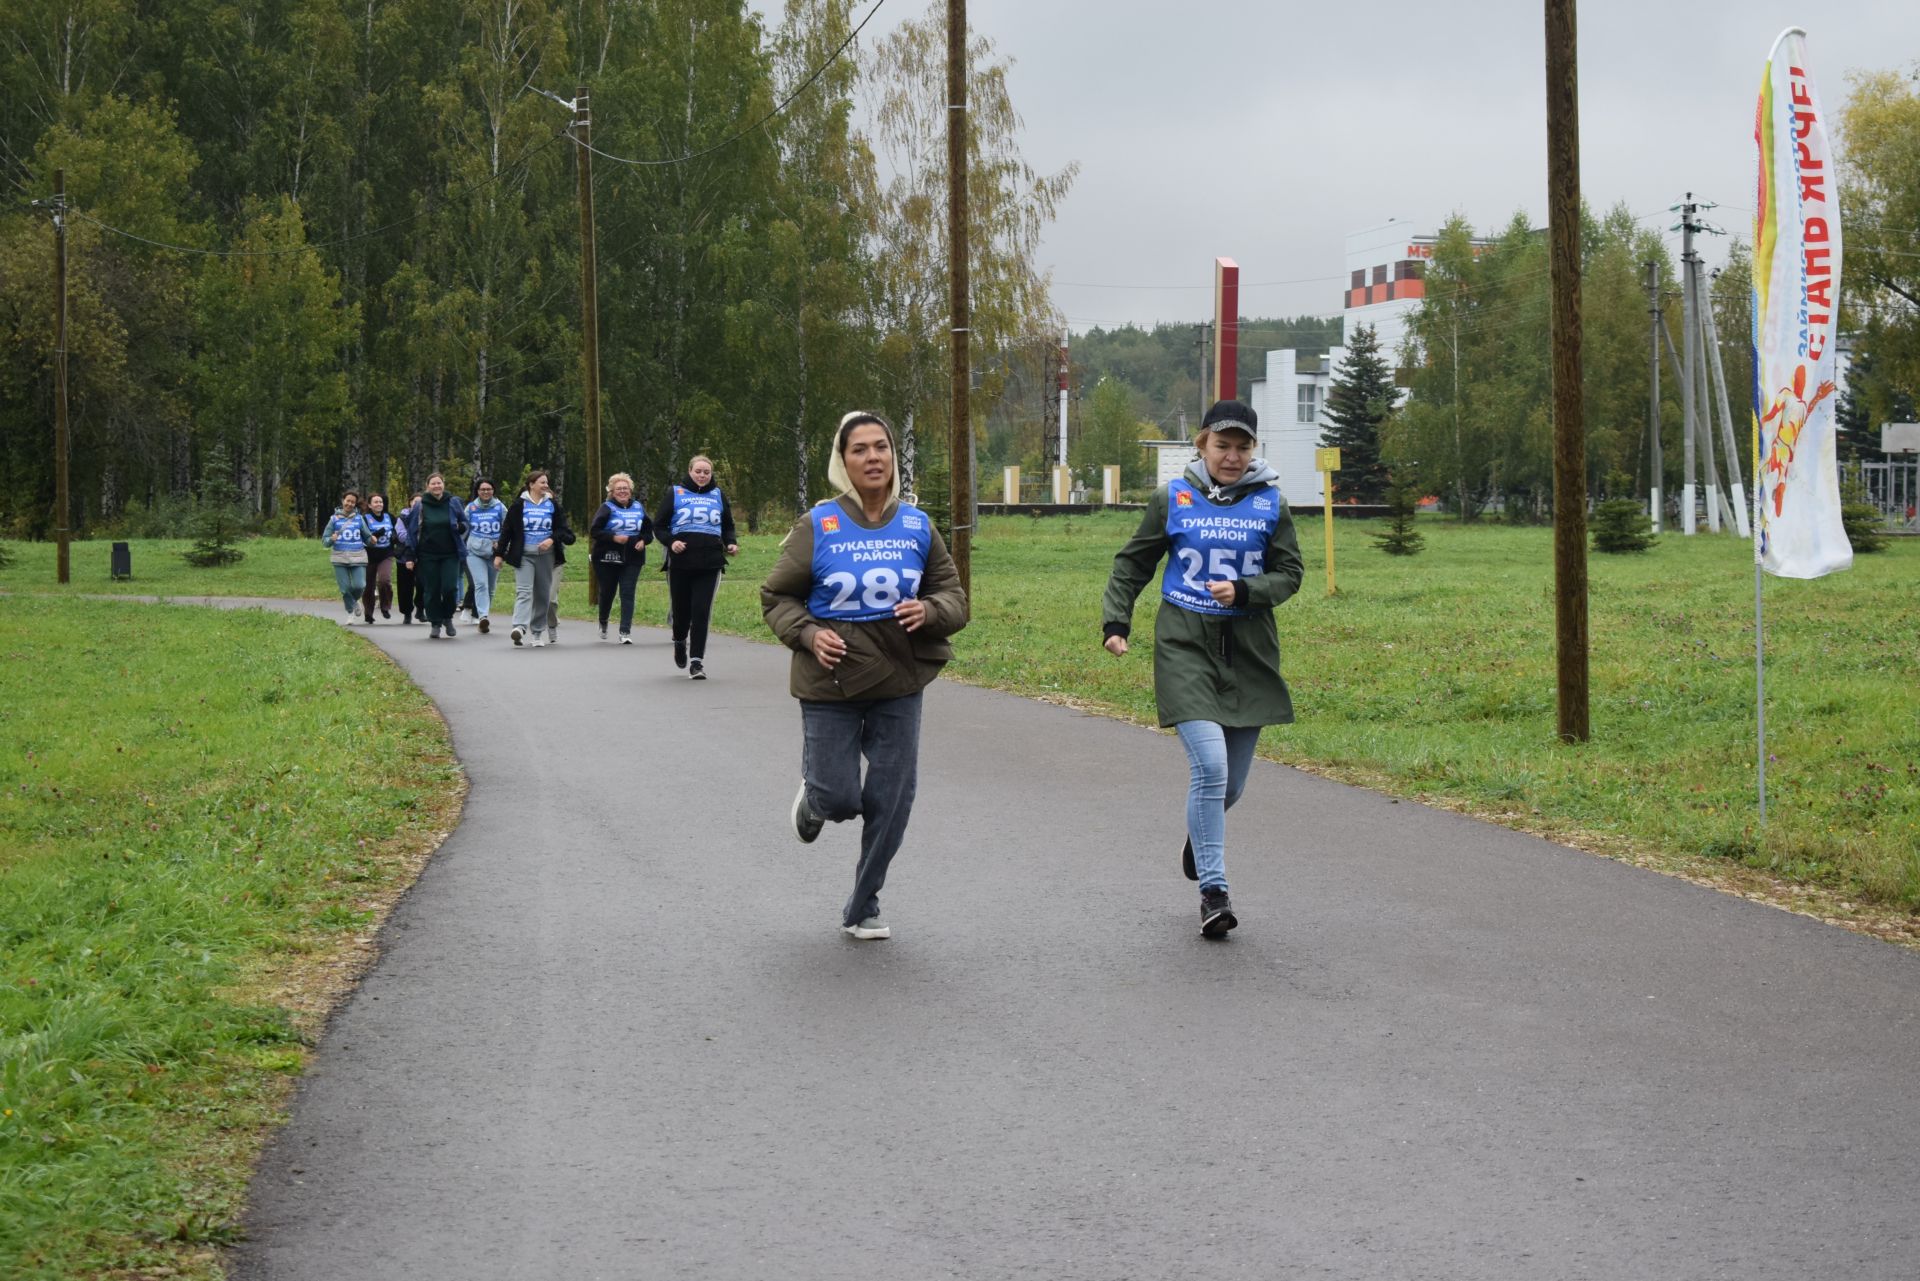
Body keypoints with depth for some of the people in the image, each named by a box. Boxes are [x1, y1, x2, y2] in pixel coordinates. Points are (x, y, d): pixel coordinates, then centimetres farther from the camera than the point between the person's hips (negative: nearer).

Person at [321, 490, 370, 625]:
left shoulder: (359, 518, 8)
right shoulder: (335, 519, 6)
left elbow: (366, 537, 13)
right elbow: (324, 540, 8)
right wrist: (331, 539, -14)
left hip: (358, 558, 0)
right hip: (340, 558, 0)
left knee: (359, 586, -13)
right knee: (345, 588, -3)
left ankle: (354, 601, 21)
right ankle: (350, 613, 19)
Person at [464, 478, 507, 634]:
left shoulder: (500, 508, 3)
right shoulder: (471, 508, 5)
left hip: (494, 552, 1)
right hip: (475, 552, -1)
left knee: (491, 587, 8)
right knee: (481, 584, -18)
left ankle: (484, 616, 23)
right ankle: (483, 616, -29)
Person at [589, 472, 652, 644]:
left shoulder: (638, 508, 9)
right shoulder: (607, 508, -2)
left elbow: (649, 530, 17)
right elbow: (593, 531, -10)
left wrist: (643, 541, -3)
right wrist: (613, 538, -21)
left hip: (632, 559, 2)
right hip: (607, 559, -2)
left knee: (627, 594, -8)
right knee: (607, 592, 10)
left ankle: (625, 631, -11)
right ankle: (603, 623, 37)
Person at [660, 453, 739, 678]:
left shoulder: (717, 495, 12)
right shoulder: (675, 493, 5)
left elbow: (728, 526, 20)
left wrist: (731, 543, 0)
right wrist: (671, 541, -13)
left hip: (709, 565, 1)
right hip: (681, 563, -1)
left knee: (701, 612, -7)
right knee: (681, 610, 7)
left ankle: (696, 660, -5)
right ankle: (680, 642, 39)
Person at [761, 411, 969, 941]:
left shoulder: (917, 526, 0)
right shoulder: (818, 526, -7)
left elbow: (954, 596, 7)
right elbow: (776, 597, 2)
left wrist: (929, 611, -15)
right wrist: (808, 634, -17)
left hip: (898, 683, 2)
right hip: (830, 683, -2)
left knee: (891, 802, 3)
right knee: (838, 799, -2)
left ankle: (863, 909, 22)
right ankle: (813, 797, 38)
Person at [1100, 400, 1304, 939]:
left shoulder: (1270, 504, 4)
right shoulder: (1173, 500, 2)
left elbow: (1289, 573, 5)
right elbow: (1132, 564, 12)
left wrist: (1244, 591, -13)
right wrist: (1115, 621, 2)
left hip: (1248, 651, 3)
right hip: (1185, 645, -2)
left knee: (1230, 781, 10)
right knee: (1210, 765, -19)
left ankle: (1200, 837, 45)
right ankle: (1213, 890, -10)